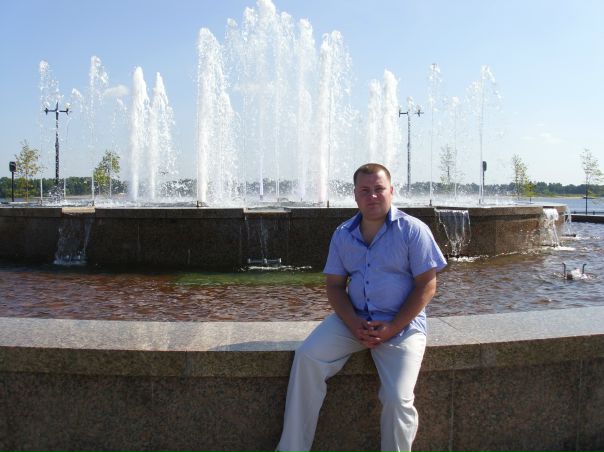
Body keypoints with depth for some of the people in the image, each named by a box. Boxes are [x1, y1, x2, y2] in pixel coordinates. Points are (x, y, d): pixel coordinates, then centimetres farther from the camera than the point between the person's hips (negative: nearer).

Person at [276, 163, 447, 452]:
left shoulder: (412, 230, -5)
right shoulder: (343, 235, 8)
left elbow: (427, 285, -7)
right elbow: (335, 285, 7)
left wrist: (392, 328, -15)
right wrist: (354, 324, -12)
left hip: (402, 323, -3)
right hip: (353, 319, 4)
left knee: (398, 400, -22)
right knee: (306, 358, -18)